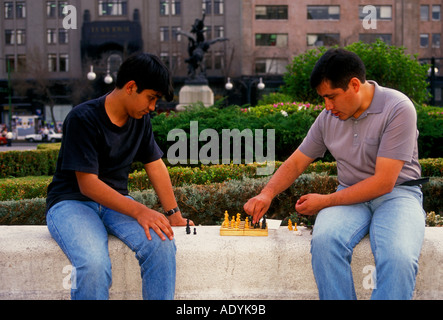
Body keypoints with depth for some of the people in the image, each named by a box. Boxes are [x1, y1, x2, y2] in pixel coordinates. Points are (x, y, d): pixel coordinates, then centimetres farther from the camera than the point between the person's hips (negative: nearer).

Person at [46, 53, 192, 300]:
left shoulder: (141, 119, 6)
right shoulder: (83, 119, -17)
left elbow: (155, 166, 13)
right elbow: (88, 184, -20)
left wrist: (173, 213, 5)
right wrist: (138, 210, -28)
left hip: (117, 201, 6)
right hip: (71, 202, -6)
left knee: (162, 244, -26)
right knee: (94, 263, -37)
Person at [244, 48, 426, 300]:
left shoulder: (398, 109, -14)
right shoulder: (329, 117, 6)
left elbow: (383, 182, -17)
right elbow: (296, 163, 17)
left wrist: (326, 201, -13)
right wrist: (267, 194, -1)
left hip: (397, 193, -4)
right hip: (351, 195, 4)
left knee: (399, 257, -36)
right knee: (324, 240, -31)